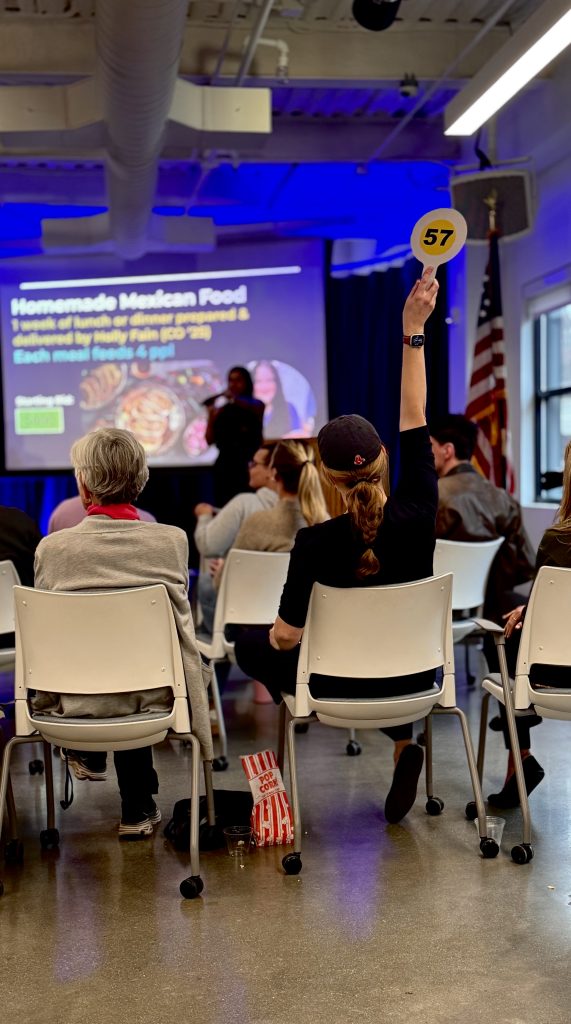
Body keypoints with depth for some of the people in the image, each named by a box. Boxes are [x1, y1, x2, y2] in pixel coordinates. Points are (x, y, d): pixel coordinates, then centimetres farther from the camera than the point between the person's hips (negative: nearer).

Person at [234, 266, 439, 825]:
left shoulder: (316, 543, -25)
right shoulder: (417, 513, -18)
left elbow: (285, 637, -16)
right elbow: (413, 419, -7)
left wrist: (281, 632, 8)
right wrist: (413, 329, -4)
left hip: (342, 682, -1)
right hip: (413, 675, 1)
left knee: (252, 646, 27)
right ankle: (402, 739, 16)